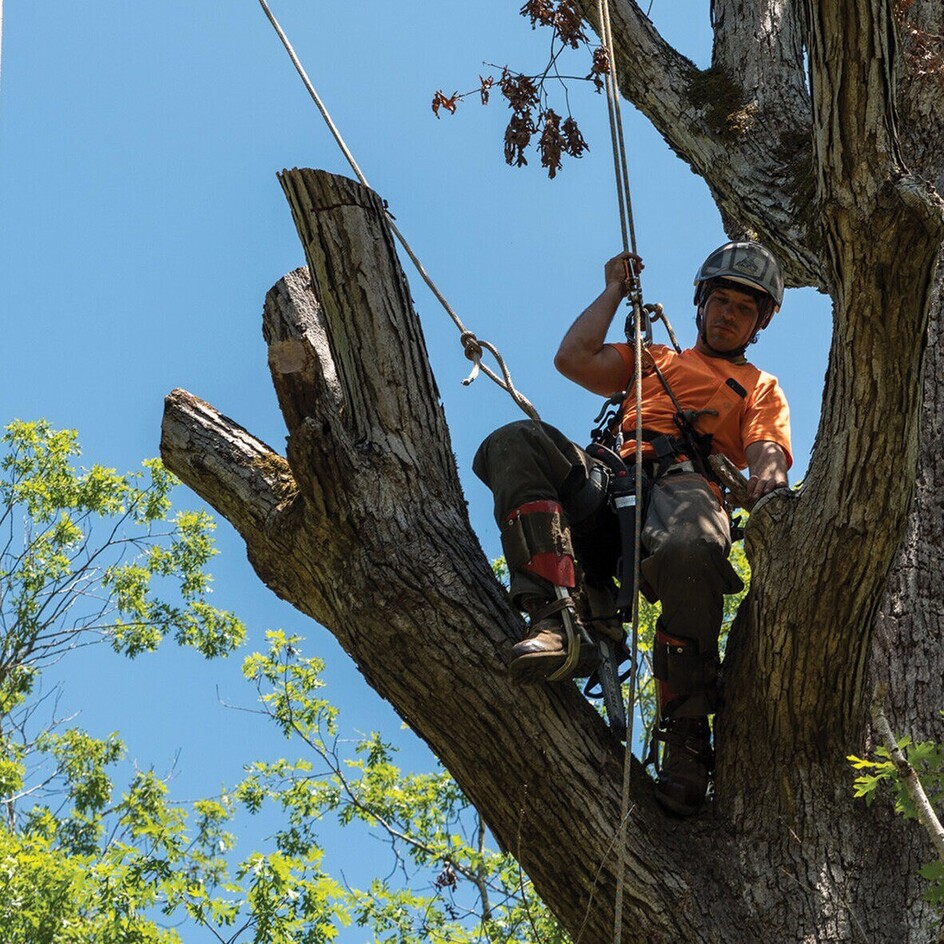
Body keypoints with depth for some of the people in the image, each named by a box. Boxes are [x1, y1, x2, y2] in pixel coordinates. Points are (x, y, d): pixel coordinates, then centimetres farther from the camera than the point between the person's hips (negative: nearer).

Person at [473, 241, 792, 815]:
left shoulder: (762, 390, 32)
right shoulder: (652, 360, 40)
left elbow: (766, 452, 10)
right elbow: (574, 359, 22)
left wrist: (770, 478, -15)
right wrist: (615, 291, 32)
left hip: (689, 486, -3)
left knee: (689, 551, -42)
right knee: (516, 442, -27)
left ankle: (688, 741, -30)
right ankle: (560, 616, -43)